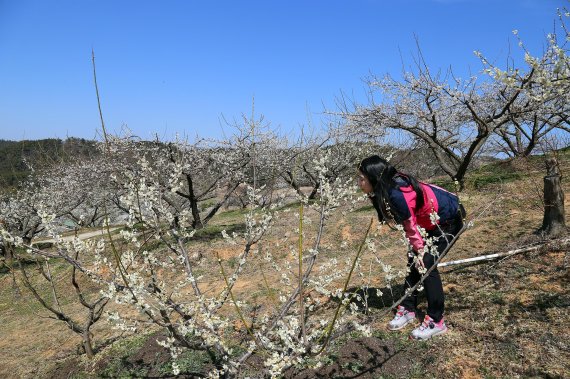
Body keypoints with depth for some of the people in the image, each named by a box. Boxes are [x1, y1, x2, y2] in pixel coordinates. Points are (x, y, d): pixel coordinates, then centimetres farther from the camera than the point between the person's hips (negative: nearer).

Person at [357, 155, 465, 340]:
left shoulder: (396, 194, -34)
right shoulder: (386, 190, -7)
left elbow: (411, 226, -21)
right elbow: (410, 225, 0)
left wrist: (421, 251, -8)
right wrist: (416, 250, -1)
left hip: (448, 219, -9)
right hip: (430, 221, 9)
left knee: (426, 264, -13)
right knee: (413, 260, 7)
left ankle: (436, 322, -2)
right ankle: (407, 309, 19)